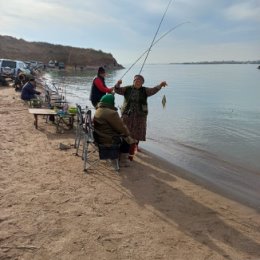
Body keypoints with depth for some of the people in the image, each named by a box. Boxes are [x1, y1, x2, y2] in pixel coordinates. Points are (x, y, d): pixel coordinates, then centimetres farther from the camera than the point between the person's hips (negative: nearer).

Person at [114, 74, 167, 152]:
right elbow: (117, 90, -4)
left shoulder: (144, 90, 2)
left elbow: (153, 90, -12)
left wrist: (160, 85, -31)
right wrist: (118, 84, -26)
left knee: (138, 131, 7)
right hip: (128, 114, 0)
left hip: (140, 115, 1)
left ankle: (136, 145, 26)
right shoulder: (127, 89, 2)